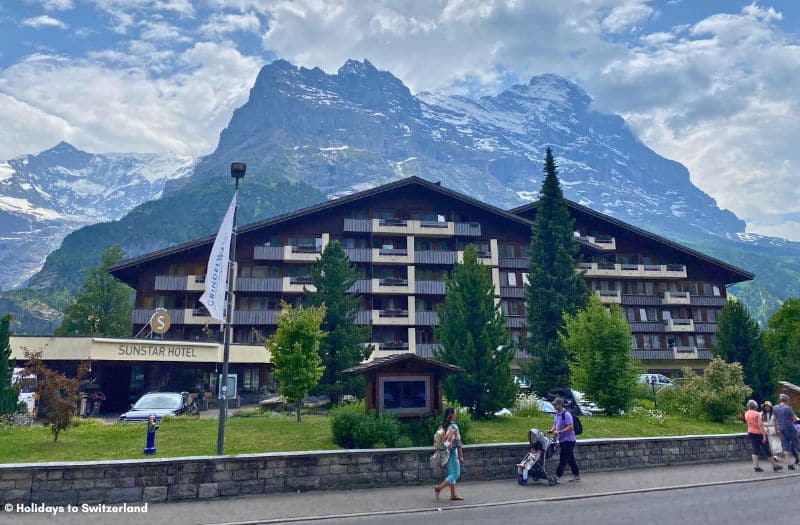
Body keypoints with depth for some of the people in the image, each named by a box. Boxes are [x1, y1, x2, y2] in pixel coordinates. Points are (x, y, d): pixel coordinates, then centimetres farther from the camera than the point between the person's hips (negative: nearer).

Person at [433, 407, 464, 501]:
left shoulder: (443, 426, 6)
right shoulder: (454, 426, -17)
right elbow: (458, 442, -17)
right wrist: (461, 456, -12)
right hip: (452, 452, -8)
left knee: (451, 473, 14)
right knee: (456, 474, 0)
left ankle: (453, 495, 17)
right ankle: (439, 488, -5)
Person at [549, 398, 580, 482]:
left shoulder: (566, 414, -17)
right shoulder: (556, 414, 11)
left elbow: (571, 427, -23)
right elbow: (555, 425, 20)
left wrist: (559, 432, -25)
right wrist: (551, 431, 1)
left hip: (568, 440, -9)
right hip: (562, 440, 9)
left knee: (563, 458, -8)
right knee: (570, 458, 15)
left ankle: (557, 475, -8)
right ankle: (576, 475, 23)